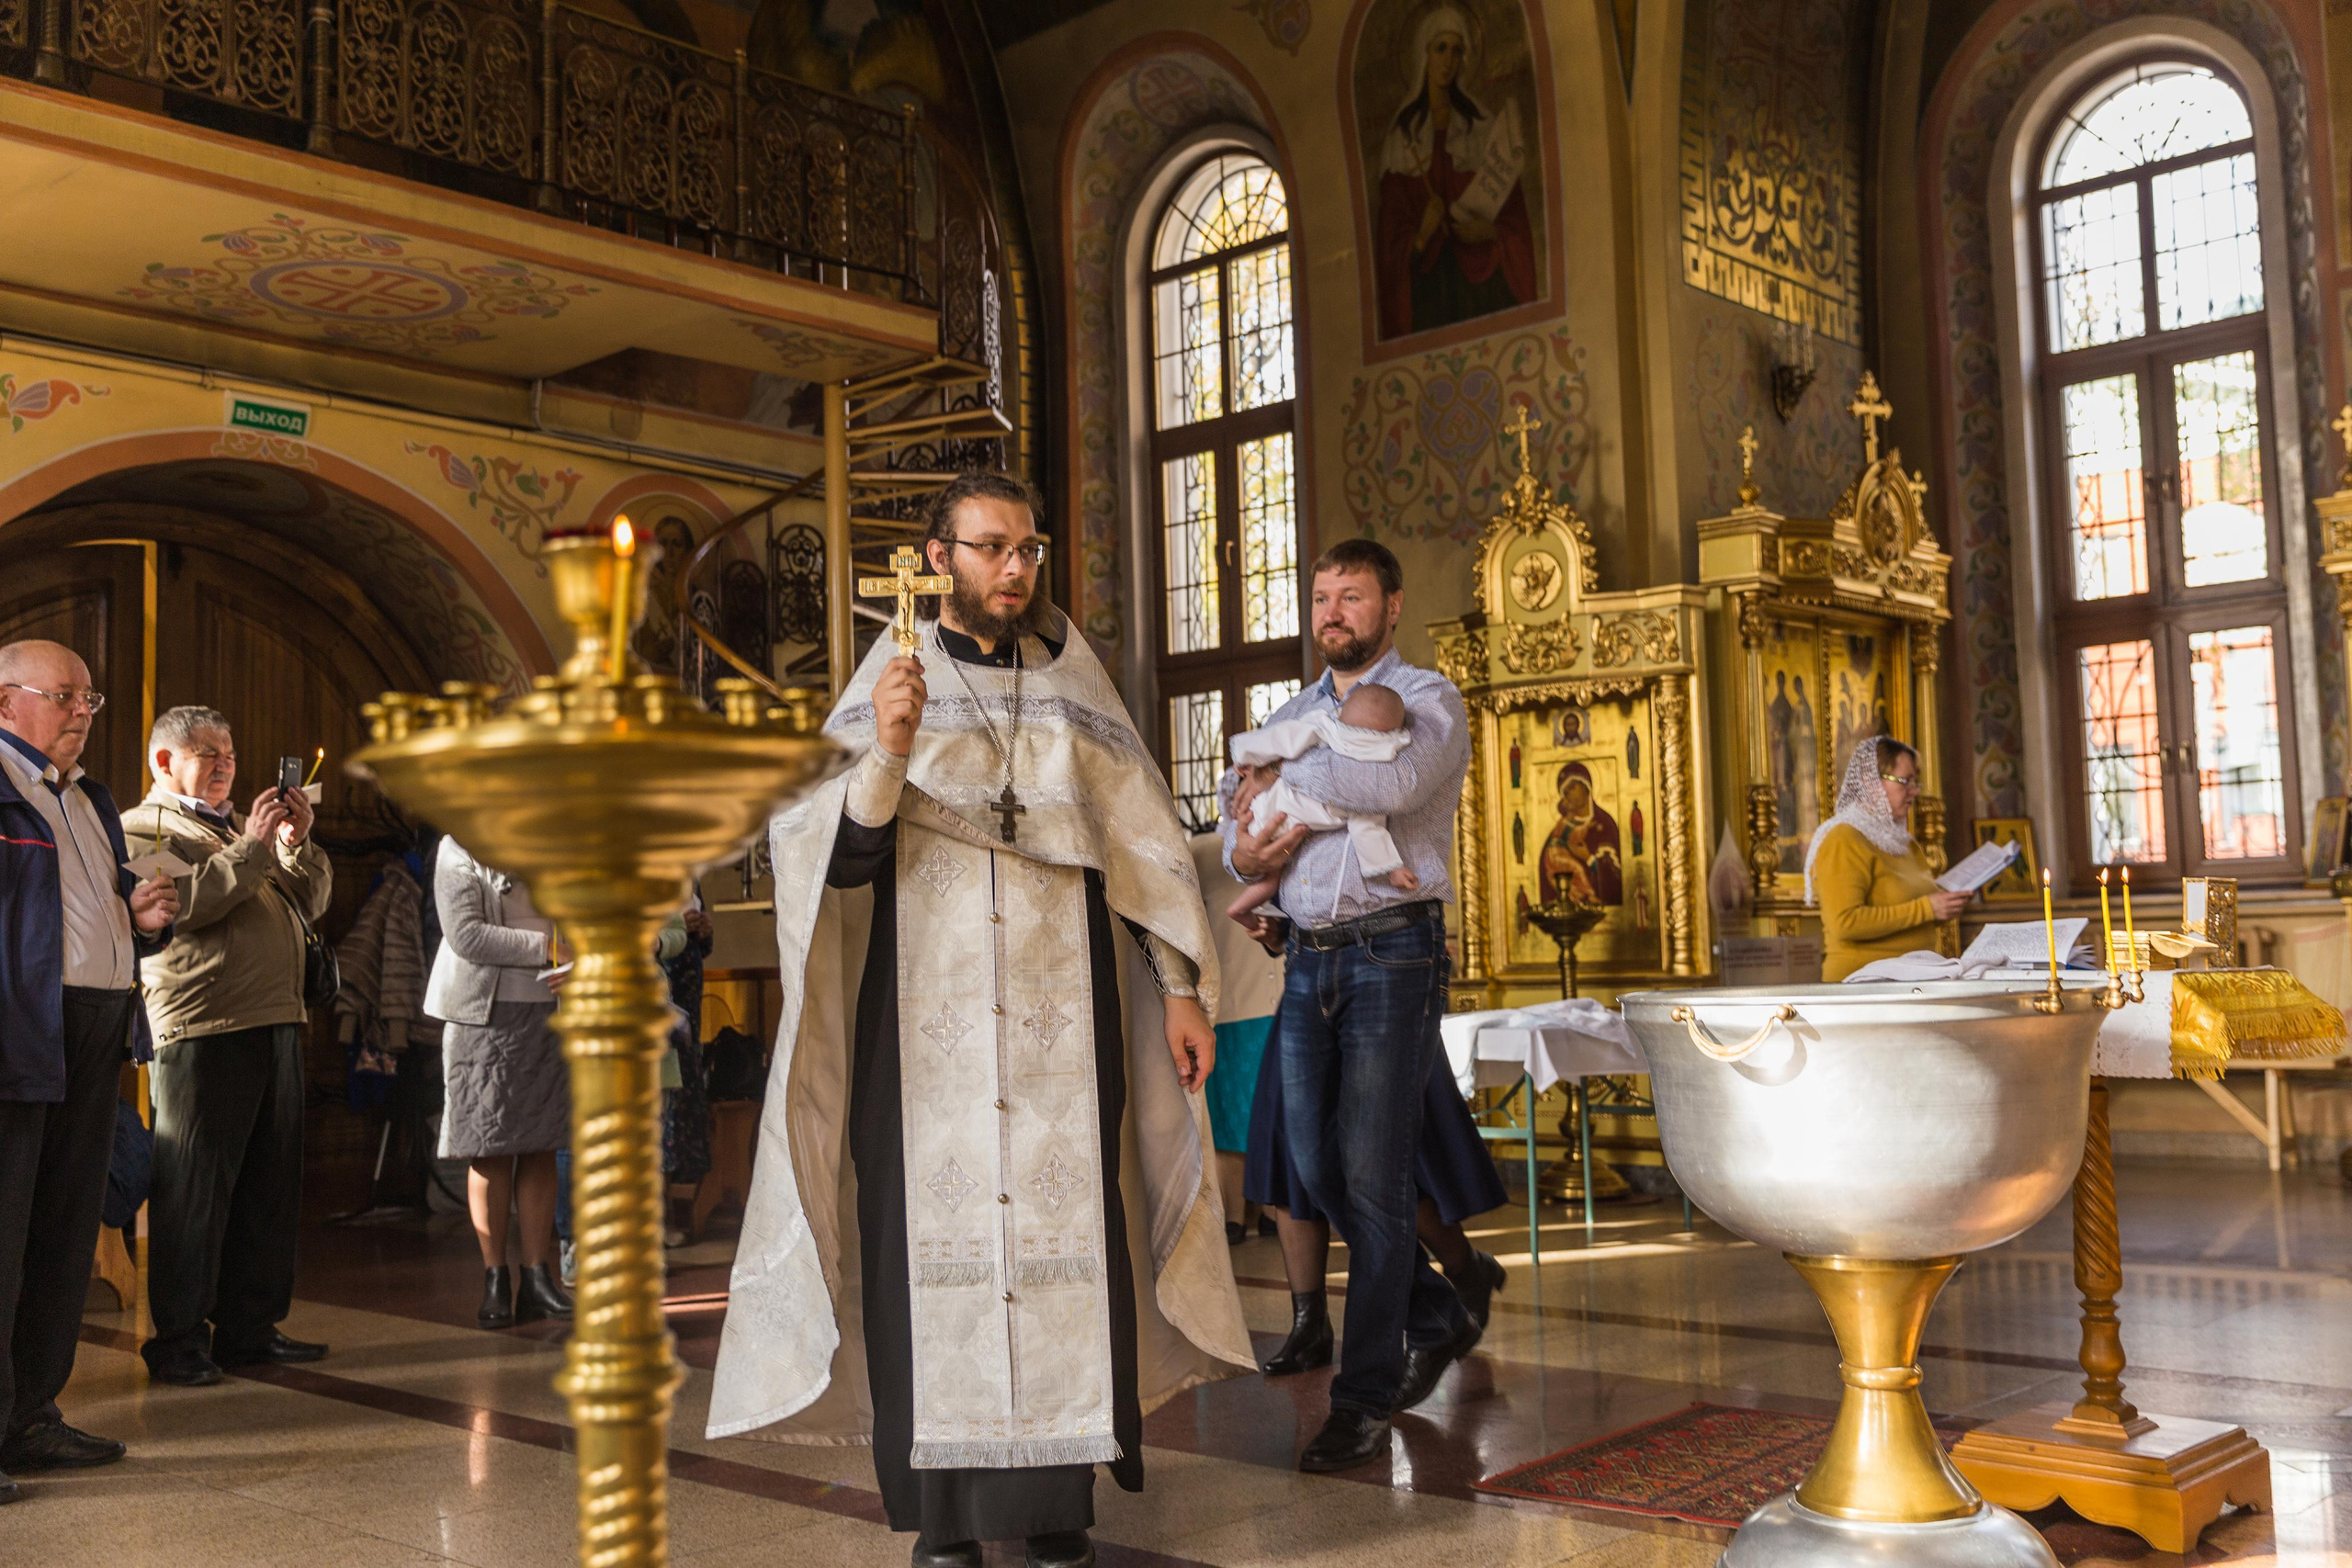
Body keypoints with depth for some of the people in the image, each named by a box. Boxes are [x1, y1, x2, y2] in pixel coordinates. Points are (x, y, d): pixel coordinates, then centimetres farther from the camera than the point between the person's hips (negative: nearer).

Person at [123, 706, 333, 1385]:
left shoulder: (242, 827, 24)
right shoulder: (142, 829, 1)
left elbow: (312, 901, 18)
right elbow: (183, 903, -17)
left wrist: (296, 841, 3)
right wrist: (252, 846, -14)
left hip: (276, 1024, 8)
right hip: (201, 1031, -8)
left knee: (269, 1186, 10)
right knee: (194, 1189, -5)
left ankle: (250, 1327, 17)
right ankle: (179, 1341, 1)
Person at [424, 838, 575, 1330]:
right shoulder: (460, 849, -2)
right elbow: (465, 934, -13)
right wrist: (544, 948, -14)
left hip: (548, 1010, 4)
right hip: (487, 1012, -4)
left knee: (541, 1149, 4)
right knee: (490, 1151, -1)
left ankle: (537, 1277, 9)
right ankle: (495, 1279, 8)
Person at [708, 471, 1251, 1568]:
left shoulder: (1072, 689, 9)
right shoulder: (890, 684, 4)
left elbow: (1146, 840, 10)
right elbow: (841, 861, -3)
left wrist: (1181, 985, 4)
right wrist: (886, 752, -20)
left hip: (1060, 1016, 1)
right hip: (927, 1018, -1)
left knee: (1064, 1241, -2)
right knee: (935, 1239, -2)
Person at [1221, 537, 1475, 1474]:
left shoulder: (1428, 701, -1)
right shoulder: (1292, 713, 18)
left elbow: (1395, 781, -22)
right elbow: (1239, 804, 16)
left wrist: (1282, 776, -11)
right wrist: (1242, 853, -8)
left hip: (1391, 950, -6)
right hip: (1308, 955, 7)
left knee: (1371, 1176, -7)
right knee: (1314, 1164, 10)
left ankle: (1365, 1402, 1)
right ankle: (1436, 1317, 32)